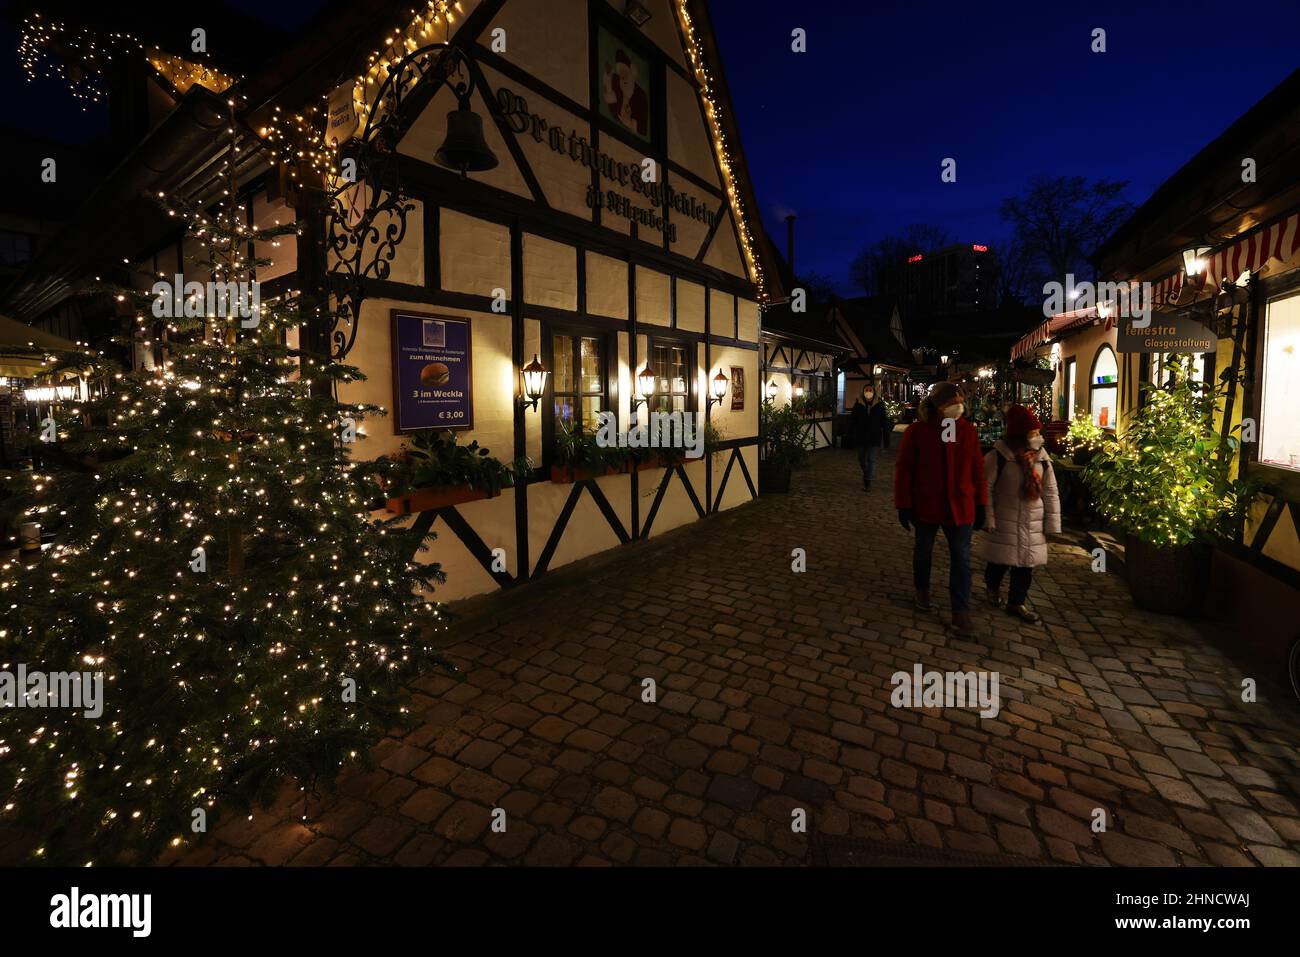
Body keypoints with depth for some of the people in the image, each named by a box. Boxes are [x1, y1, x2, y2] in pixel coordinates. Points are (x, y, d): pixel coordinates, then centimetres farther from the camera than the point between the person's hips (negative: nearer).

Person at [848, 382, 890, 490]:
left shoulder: (880, 405, -5)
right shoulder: (858, 404, -2)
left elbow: (885, 423, -2)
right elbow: (852, 420, 1)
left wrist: (886, 440, -4)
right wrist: (851, 434, -7)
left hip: (875, 438, -2)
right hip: (861, 437, 2)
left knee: (871, 460, -2)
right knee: (862, 459, 16)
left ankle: (868, 481, 4)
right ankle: (866, 474, 41)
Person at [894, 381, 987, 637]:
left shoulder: (968, 430, -2)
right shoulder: (916, 431, -11)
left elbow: (977, 468, 2)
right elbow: (903, 469, -9)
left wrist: (980, 505, 2)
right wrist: (904, 505, -9)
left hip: (960, 506, 2)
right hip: (926, 505, -2)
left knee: (961, 559, 2)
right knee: (923, 550, 17)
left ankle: (961, 611, 12)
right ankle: (922, 589, 42)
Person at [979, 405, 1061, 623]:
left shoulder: (1042, 458, 3)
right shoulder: (998, 456, -12)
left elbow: (1050, 493, 7)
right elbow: (986, 488, -11)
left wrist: (1052, 523, 4)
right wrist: (988, 519, -14)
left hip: (1032, 524, 5)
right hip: (1004, 522, -4)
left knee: (1025, 565, 10)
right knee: (1000, 561, 7)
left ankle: (1017, 602, 25)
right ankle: (992, 586, 37)